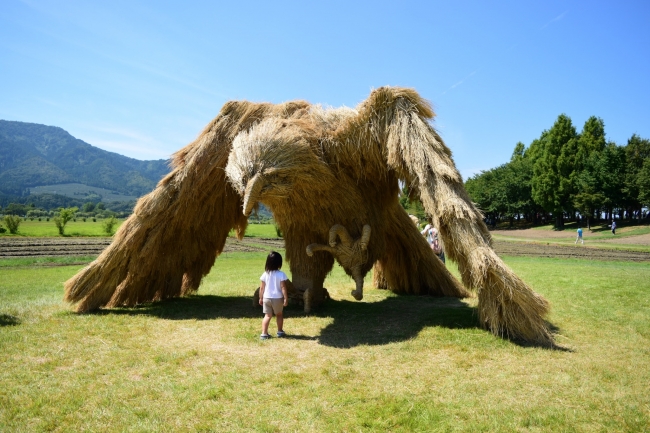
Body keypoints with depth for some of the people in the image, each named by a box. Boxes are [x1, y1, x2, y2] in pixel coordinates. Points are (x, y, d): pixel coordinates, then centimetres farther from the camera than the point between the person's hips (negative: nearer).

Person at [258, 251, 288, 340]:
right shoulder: (281, 274, -12)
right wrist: (286, 298, -7)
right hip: (277, 298, -2)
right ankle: (280, 331, 30)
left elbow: (262, 287, 2)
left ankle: (264, 333, 0)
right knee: (279, 314, 18)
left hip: (266, 298, 2)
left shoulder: (265, 274, -3)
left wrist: (261, 298, 12)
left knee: (267, 316, 8)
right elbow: (283, 287, -14)